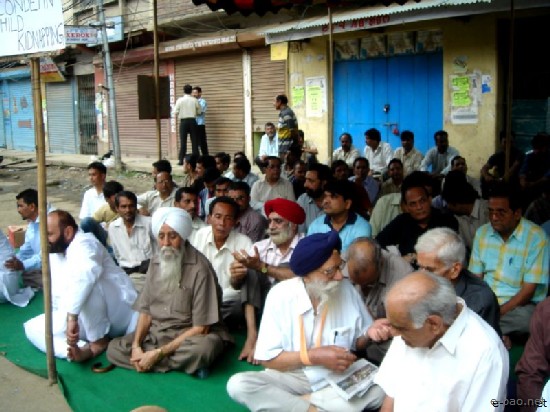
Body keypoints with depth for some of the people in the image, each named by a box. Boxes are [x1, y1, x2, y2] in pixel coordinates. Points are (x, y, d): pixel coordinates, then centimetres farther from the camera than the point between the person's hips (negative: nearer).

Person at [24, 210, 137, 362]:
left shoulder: (83, 244, -18)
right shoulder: (54, 254, 11)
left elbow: (86, 273, -40)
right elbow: (57, 295, 14)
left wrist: (72, 317, -45)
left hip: (117, 314, -8)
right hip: (87, 319, 9)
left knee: (86, 282, -36)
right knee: (33, 327, -6)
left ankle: (99, 341, -20)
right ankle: (84, 349, -29)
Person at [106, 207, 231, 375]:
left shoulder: (199, 268, -17)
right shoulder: (155, 262, 4)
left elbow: (200, 328, -17)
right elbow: (145, 310, 7)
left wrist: (159, 353, -19)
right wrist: (136, 345, -10)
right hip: (156, 332, 7)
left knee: (203, 348, -38)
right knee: (114, 348, -11)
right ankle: (185, 362, -14)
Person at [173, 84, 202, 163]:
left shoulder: (180, 100, -4)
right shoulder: (195, 100, -1)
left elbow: (175, 113, -7)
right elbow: (199, 112, 5)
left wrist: (178, 117, 13)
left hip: (183, 121, -1)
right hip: (192, 121, 1)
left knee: (183, 141, 2)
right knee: (194, 141, 5)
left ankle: (181, 160, 2)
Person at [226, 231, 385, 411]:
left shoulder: (346, 289, -6)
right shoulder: (281, 295, -14)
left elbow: (358, 341, 7)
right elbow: (267, 358, -11)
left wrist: (371, 332, -15)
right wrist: (314, 356, -22)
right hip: (292, 376, -2)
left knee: (383, 387, -26)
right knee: (238, 384, -26)